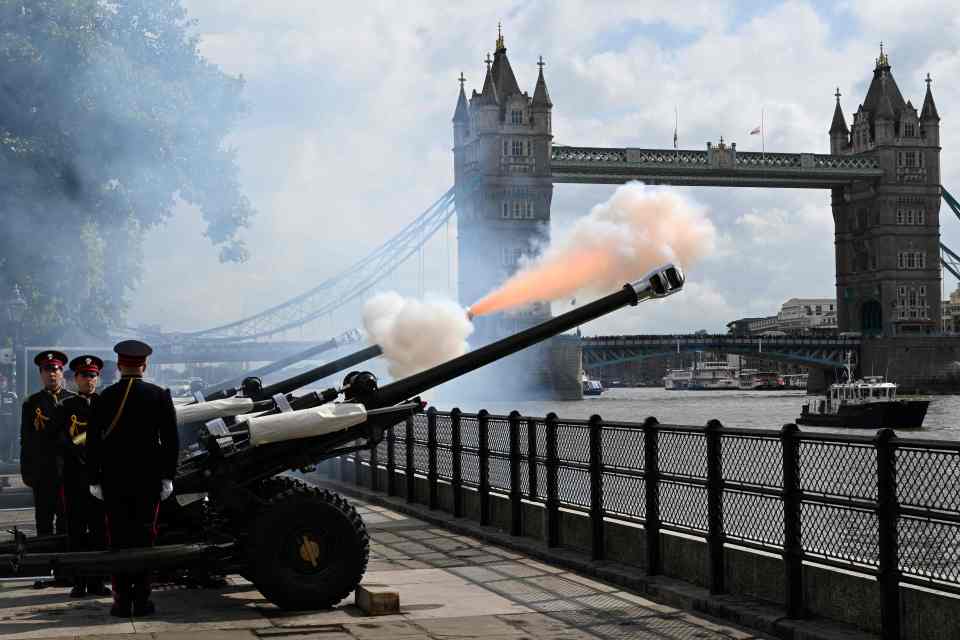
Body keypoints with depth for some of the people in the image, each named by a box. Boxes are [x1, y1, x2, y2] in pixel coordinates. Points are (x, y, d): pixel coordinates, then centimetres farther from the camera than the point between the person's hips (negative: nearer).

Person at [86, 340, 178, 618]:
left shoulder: (105, 397, -2)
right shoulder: (160, 395, -2)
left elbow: (92, 441, -1)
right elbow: (171, 440, -3)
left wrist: (94, 479, 6)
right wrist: (167, 477, 3)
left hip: (113, 479, 0)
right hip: (149, 478, 0)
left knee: (119, 537, 5)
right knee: (144, 537, 5)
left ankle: (122, 600, 5)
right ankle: (142, 599, 5)